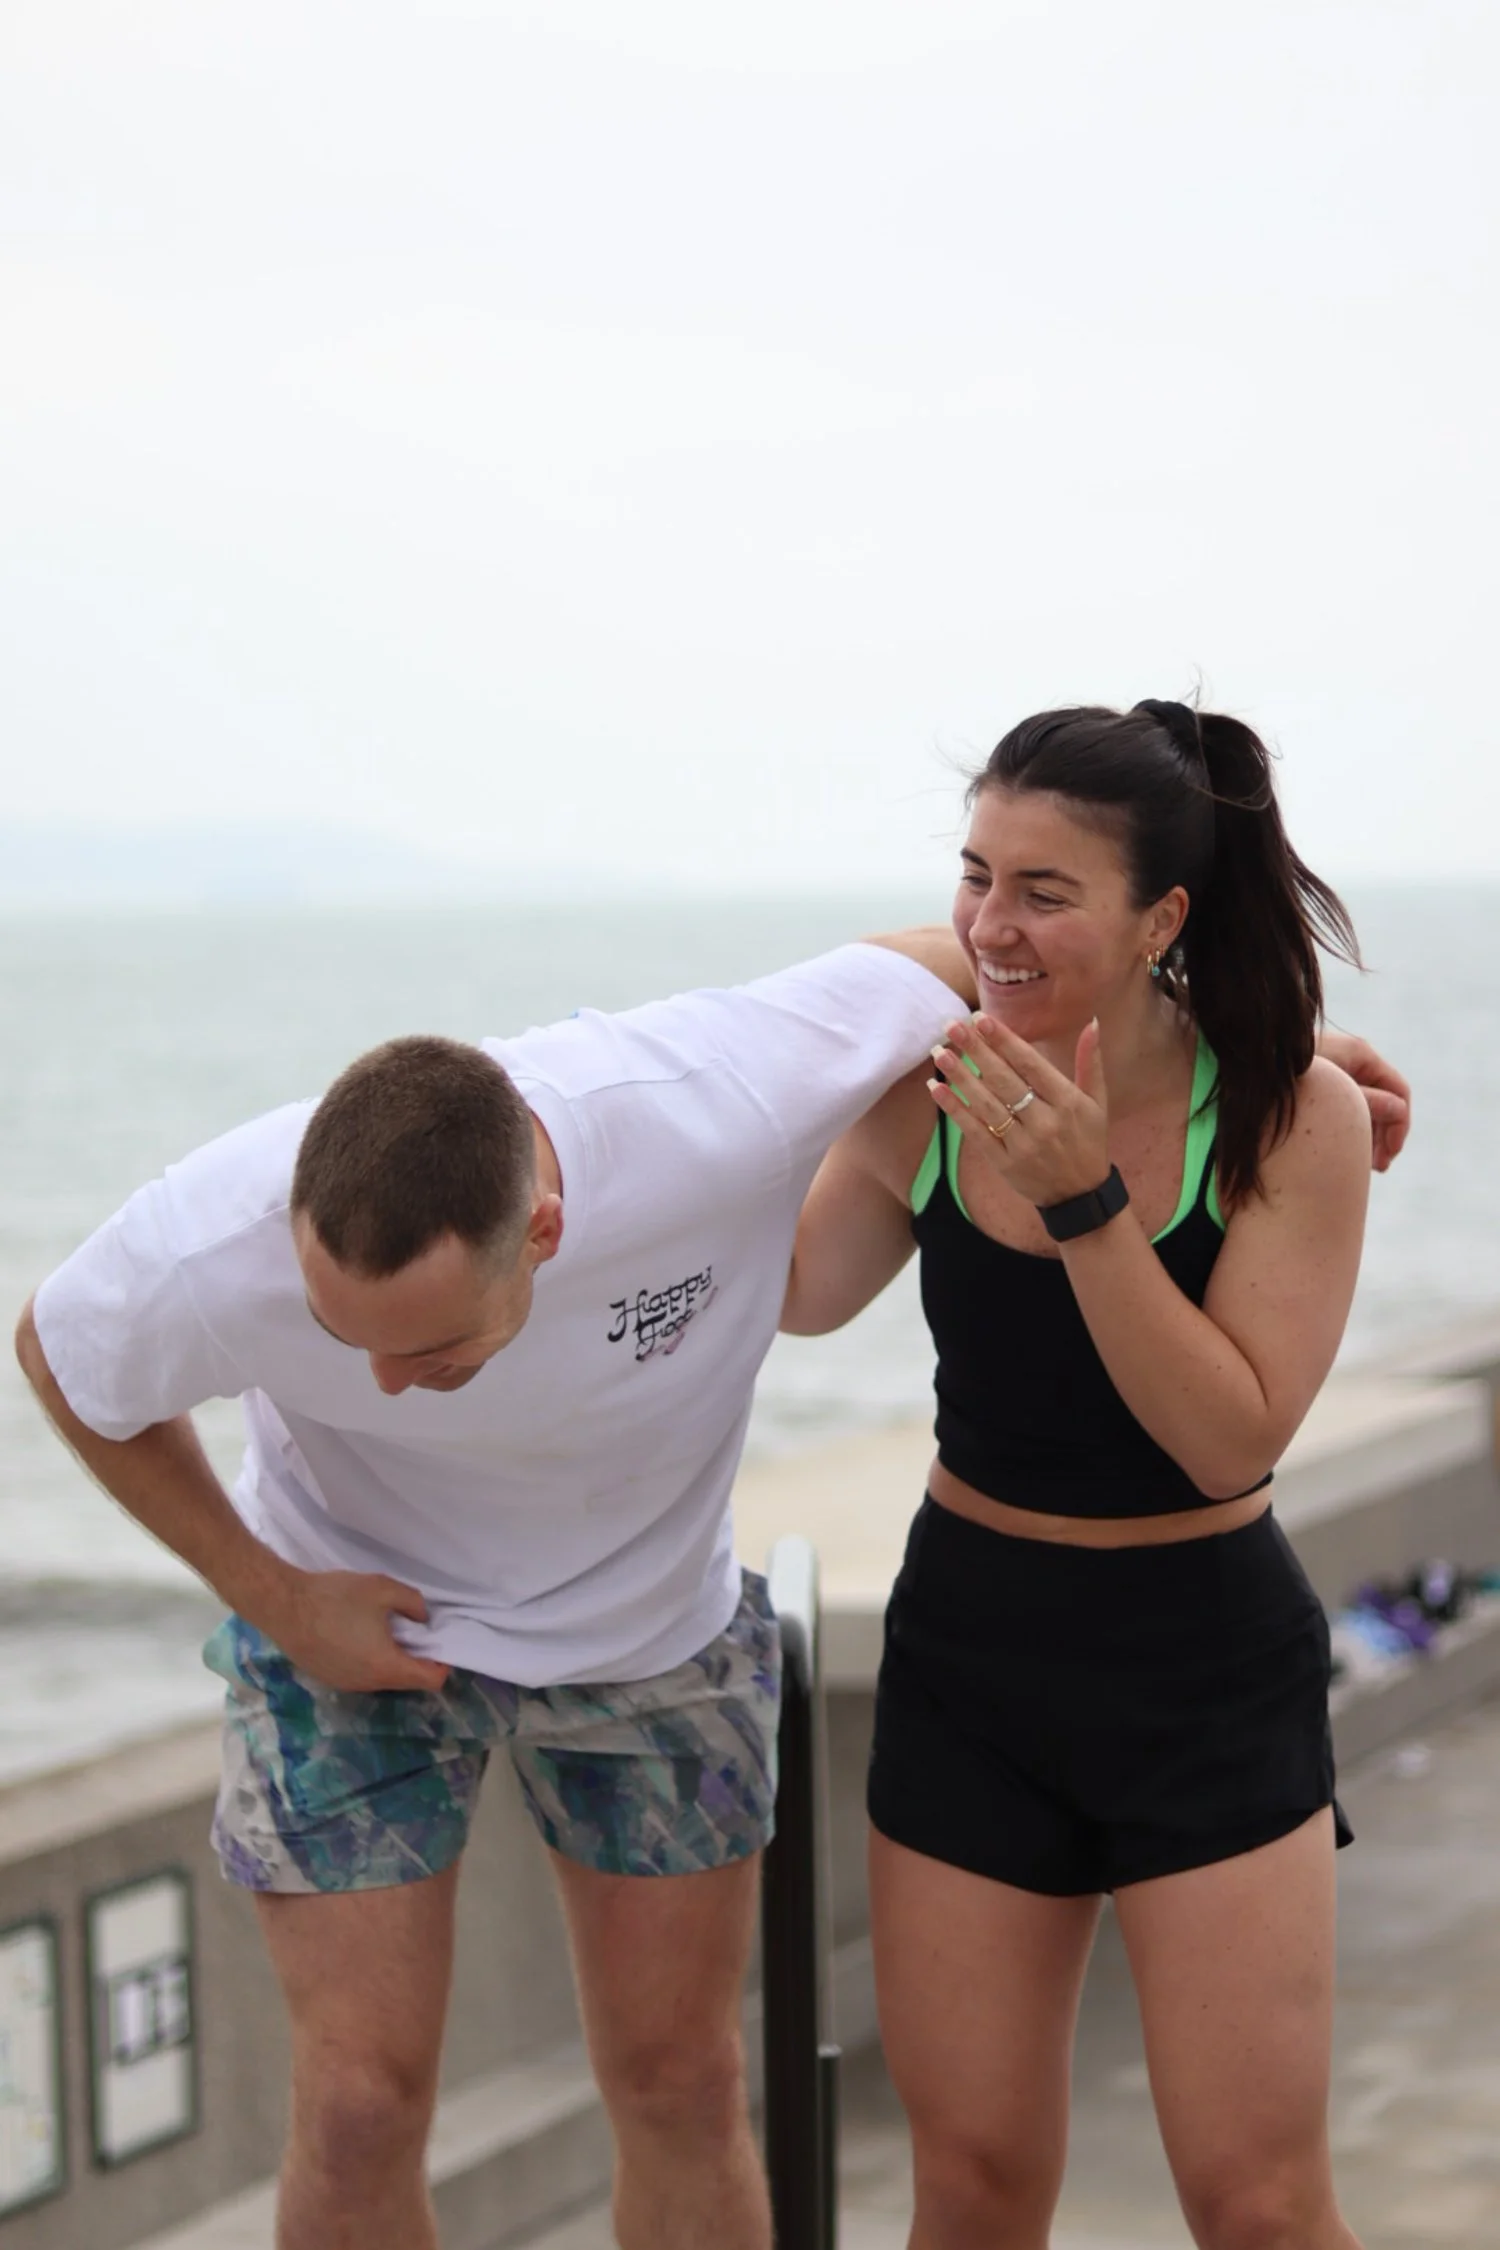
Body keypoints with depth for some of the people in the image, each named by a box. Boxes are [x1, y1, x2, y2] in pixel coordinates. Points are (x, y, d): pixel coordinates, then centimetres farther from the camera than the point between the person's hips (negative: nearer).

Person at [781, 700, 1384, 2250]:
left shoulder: (1293, 1117, -14)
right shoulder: (930, 1096, -6)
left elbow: (1234, 1442, -21)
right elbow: (799, 1295, 12)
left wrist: (1086, 1201, -29)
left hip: (1207, 1671, -3)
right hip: (970, 1654, 3)